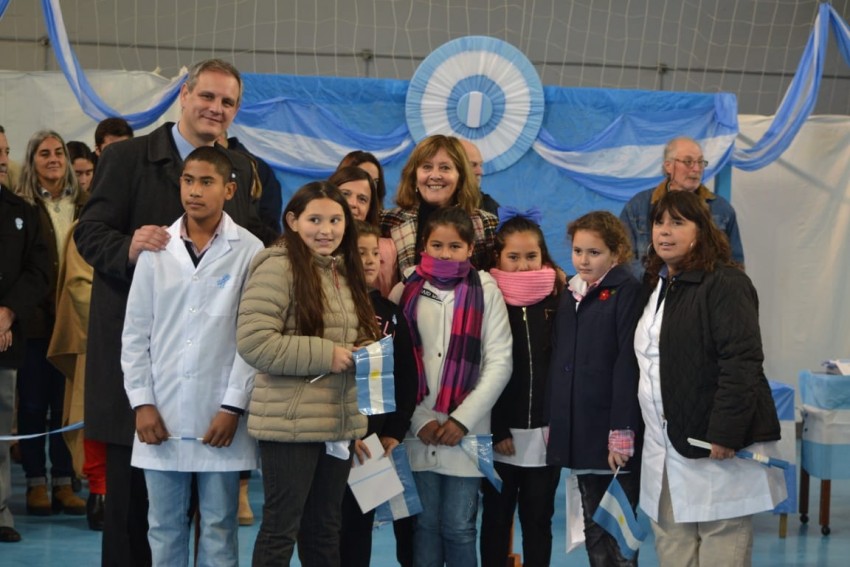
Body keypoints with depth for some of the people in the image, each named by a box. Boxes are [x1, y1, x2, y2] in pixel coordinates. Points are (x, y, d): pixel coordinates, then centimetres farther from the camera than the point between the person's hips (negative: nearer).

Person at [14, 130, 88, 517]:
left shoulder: (83, 206, 7)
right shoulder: (21, 206, -3)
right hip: (35, 317, -3)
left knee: (68, 401, 7)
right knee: (33, 401, 5)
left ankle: (64, 482, 14)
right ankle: (36, 482, 13)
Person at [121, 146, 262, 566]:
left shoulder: (248, 251, -2)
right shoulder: (156, 248, 4)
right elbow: (135, 333, 6)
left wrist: (233, 406, -9)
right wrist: (141, 402, -1)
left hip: (220, 415, -2)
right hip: (161, 413, 2)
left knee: (218, 528, 5)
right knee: (164, 528, 8)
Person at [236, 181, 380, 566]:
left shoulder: (346, 272, 14)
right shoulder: (277, 268, -11)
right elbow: (253, 342, -21)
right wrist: (324, 356, -20)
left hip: (340, 423, 8)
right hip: (291, 424, -8)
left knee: (324, 529, 15)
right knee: (281, 529, -1)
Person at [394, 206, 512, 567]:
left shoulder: (485, 291, 3)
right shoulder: (405, 292, 6)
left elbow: (499, 362, -2)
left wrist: (463, 419, -9)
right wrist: (419, 419, -7)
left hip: (466, 430, -1)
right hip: (418, 431, 1)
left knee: (459, 525, 0)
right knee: (425, 523, 5)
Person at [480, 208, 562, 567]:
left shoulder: (557, 299, 4)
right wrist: (496, 430, -9)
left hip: (545, 432, 1)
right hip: (500, 433, -1)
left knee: (538, 519, 7)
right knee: (496, 518, 7)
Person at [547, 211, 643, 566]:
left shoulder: (626, 291, -7)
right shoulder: (570, 295, 15)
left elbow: (627, 363, -14)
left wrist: (622, 430, -19)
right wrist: (555, 422, 11)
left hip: (611, 433, -7)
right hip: (578, 432, 7)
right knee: (593, 530, 13)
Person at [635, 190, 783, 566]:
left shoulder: (724, 283, -11)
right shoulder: (657, 287, 17)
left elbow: (741, 362, -19)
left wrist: (725, 434, -24)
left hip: (717, 445, -8)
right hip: (666, 449, 8)